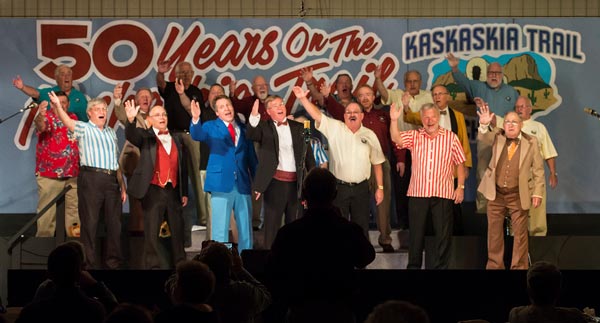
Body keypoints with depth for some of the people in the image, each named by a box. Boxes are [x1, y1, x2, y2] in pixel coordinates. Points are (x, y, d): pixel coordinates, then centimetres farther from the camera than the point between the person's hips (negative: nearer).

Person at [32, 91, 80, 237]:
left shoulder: (73, 118, 14)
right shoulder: (47, 117, -5)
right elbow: (41, 126, -28)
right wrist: (40, 115, -51)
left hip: (72, 174, 5)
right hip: (49, 174, -5)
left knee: (74, 209, 9)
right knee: (47, 211, -4)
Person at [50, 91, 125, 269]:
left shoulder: (111, 132, 20)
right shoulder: (84, 128, 4)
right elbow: (67, 122, -18)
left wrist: (122, 186, 16)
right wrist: (57, 106, -38)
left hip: (112, 180, 5)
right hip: (91, 178, -5)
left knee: (114, 222, 6)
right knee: (90, 221, -5)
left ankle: (113, 261, 15)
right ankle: (89, 263, -1)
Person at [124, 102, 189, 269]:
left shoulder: (176, 140, 14)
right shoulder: (145, 136, 3)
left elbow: (182, 168, 15)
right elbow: (130, 136, -18)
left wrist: (184, 193, 11)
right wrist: (131, 120, -38)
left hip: (174, 191, 4)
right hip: (153, 191, -4)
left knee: (177, 231, 9)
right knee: (151, 232, -3)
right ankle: (153, 266, 0)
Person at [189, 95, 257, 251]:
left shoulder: (243, 129, 14)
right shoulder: (211, 127, 4)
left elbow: (251, 157, 15)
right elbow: (197, 135, -17)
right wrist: (196, 119, -38)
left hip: (242, 184, 4)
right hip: (221, 183, -4)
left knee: (246, 228, 8)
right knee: (220, 229, -5)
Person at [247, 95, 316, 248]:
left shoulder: (298, 127, 11)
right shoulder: (264, 128, 3)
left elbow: (308, 154, 12)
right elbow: (251, 135, -17)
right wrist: (254, 116, -34)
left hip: (296, 183, 3)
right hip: (275, 182, -3)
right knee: (272, 223, 1)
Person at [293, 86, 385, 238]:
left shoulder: (369, 135, 6)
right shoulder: (335, 128, 1)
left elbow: (377, 163, 9)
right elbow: (317, 115, -11)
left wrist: (380, 187, 6)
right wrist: (303, 99, -26)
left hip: (361, 188, 2)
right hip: (339, 187, -1)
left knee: (361, 227, 7)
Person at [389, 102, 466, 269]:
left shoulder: (451, 138, 4)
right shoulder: (414, 136, 6)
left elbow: (460, 163, 6)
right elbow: (396, 139, -12)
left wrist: (460, 187, 1)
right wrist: (394, 120, -28)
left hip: (443, 193, -1)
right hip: (418, 193, 1)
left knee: (444, 234, 2)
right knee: (416, 232, 7)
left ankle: (441, 267, 11)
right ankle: (413, 266, 17)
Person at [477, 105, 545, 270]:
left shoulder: (530, 142, -2)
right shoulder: (497, 136, 5)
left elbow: (538, 169, 0)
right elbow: (483, 138, -13)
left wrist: (537, 193, -5)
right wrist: (484, 125, -34)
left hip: (518, 195, -2)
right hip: (496, 194, 2)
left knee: (520, 233, 0)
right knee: (494, 232, 8)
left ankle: (519, 267, 8)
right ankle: (494, 265, 19)